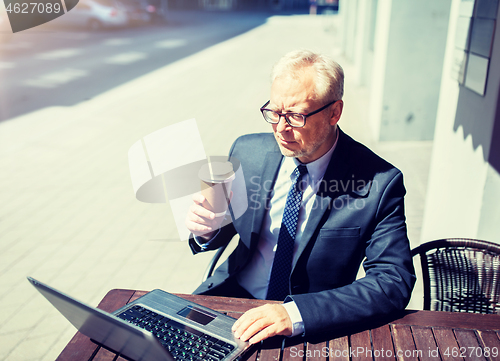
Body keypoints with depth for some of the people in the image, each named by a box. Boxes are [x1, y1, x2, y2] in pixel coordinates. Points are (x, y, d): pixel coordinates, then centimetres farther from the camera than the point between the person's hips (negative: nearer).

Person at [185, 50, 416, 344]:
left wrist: (296, 313, -31)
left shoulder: (379, 183, -16)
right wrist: (208, 229, -17)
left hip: (311, 328, -1)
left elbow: (394, 283, -20)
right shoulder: (247, 151, -4)